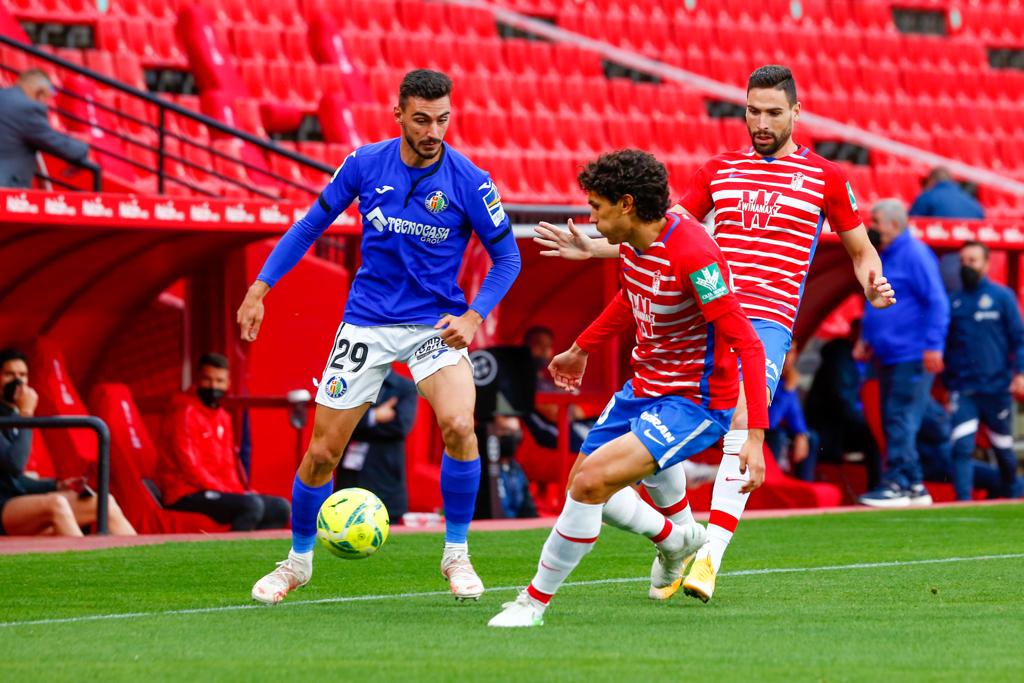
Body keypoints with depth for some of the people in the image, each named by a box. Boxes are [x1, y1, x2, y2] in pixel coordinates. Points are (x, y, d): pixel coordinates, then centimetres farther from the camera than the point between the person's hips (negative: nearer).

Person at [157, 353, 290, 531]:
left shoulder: (223, 417, 17)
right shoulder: (185, 413, -9)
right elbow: (188, 465, -16)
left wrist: (241, 490, -1)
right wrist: (227, 492, -17)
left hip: (219, 492, 9)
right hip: (187, 495, -9)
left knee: (280, 508, 2)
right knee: (252, 505, -28)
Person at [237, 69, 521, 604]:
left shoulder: (470, 182, -11)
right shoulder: (366, 164, -6)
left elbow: (507, 256, -1)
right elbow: (311, 224, 7)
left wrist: (475, 315, -15)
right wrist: (260, 288, 2)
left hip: (434, 324, -2)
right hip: (366, 324, 2)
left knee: (459, 426, -27)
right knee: (321, 453, 2)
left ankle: (456, 554, -7)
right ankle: (298, 560, 26)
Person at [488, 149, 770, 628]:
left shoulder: (692, 254, -29)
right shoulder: (632, 243, -2)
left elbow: (747, 345, -30)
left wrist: (756, 436, -35)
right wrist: (582, 349, 34)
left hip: (693, 404, -9)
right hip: (645, 387, 9)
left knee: (590, 483, -22)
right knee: (583, 483, 18)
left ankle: (535, 601, -7)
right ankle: (674, 539, 45)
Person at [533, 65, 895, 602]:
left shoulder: (824, 178, 8)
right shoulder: (719, 170, 16)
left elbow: (861, 249, 16)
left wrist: (873, 285, -5)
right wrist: (591, 248, 9)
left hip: (766, 320, -4)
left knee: (743, 424, -25)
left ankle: (710, 557, -27)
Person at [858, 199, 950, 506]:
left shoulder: (914, 255, -10)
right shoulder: (883, 258, 17)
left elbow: (937, 303, -15)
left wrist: (932, 345, -20)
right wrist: (868, 340, 20)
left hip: (912, 357, -10)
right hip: (889, 355, 10)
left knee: (900, 420, -12)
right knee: (893, 423, 9)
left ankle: (897, 484, -13)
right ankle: (914, 485, 14)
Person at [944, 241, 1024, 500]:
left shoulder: (1002, 296, 3)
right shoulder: (953, 302, 11)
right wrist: (947, 385, 15)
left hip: (997, 388, -1)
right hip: (963, 391, 1)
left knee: (1003, 447, 9)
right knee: (962, 447, -13)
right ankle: (963, 502, -19)